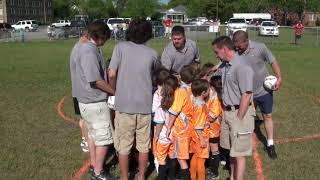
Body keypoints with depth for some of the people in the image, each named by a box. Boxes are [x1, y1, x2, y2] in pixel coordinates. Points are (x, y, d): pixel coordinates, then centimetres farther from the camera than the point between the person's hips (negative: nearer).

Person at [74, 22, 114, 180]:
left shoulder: (85, 47, 9)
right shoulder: (90, 52, -22)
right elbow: (96, 81, -25)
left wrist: (111, 89, 10)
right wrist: (115, 91, -13)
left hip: (87, 101, 10)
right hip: (95, 102, -10)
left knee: (93, 133, 22)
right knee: (104, 138, 1)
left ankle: (94, 164, 36)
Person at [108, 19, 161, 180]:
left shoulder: (120, 47, -5)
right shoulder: (152, 53, 1)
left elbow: (112, 74, -10)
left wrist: (114, 91, 6)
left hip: (124, 104, -2)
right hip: (145, 105, 2)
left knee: (123, 146, 11)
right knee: (143, 145, 16)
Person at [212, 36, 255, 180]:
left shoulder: (241, 67, -19)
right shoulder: (225, 65, 8)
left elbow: (246, 96, -21)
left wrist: (239, 119, -19)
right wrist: (224, 111, 12)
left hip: (240, 113, -9)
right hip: (227, 112, 9)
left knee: (239, 154, 1)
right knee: (231, 150, 19)